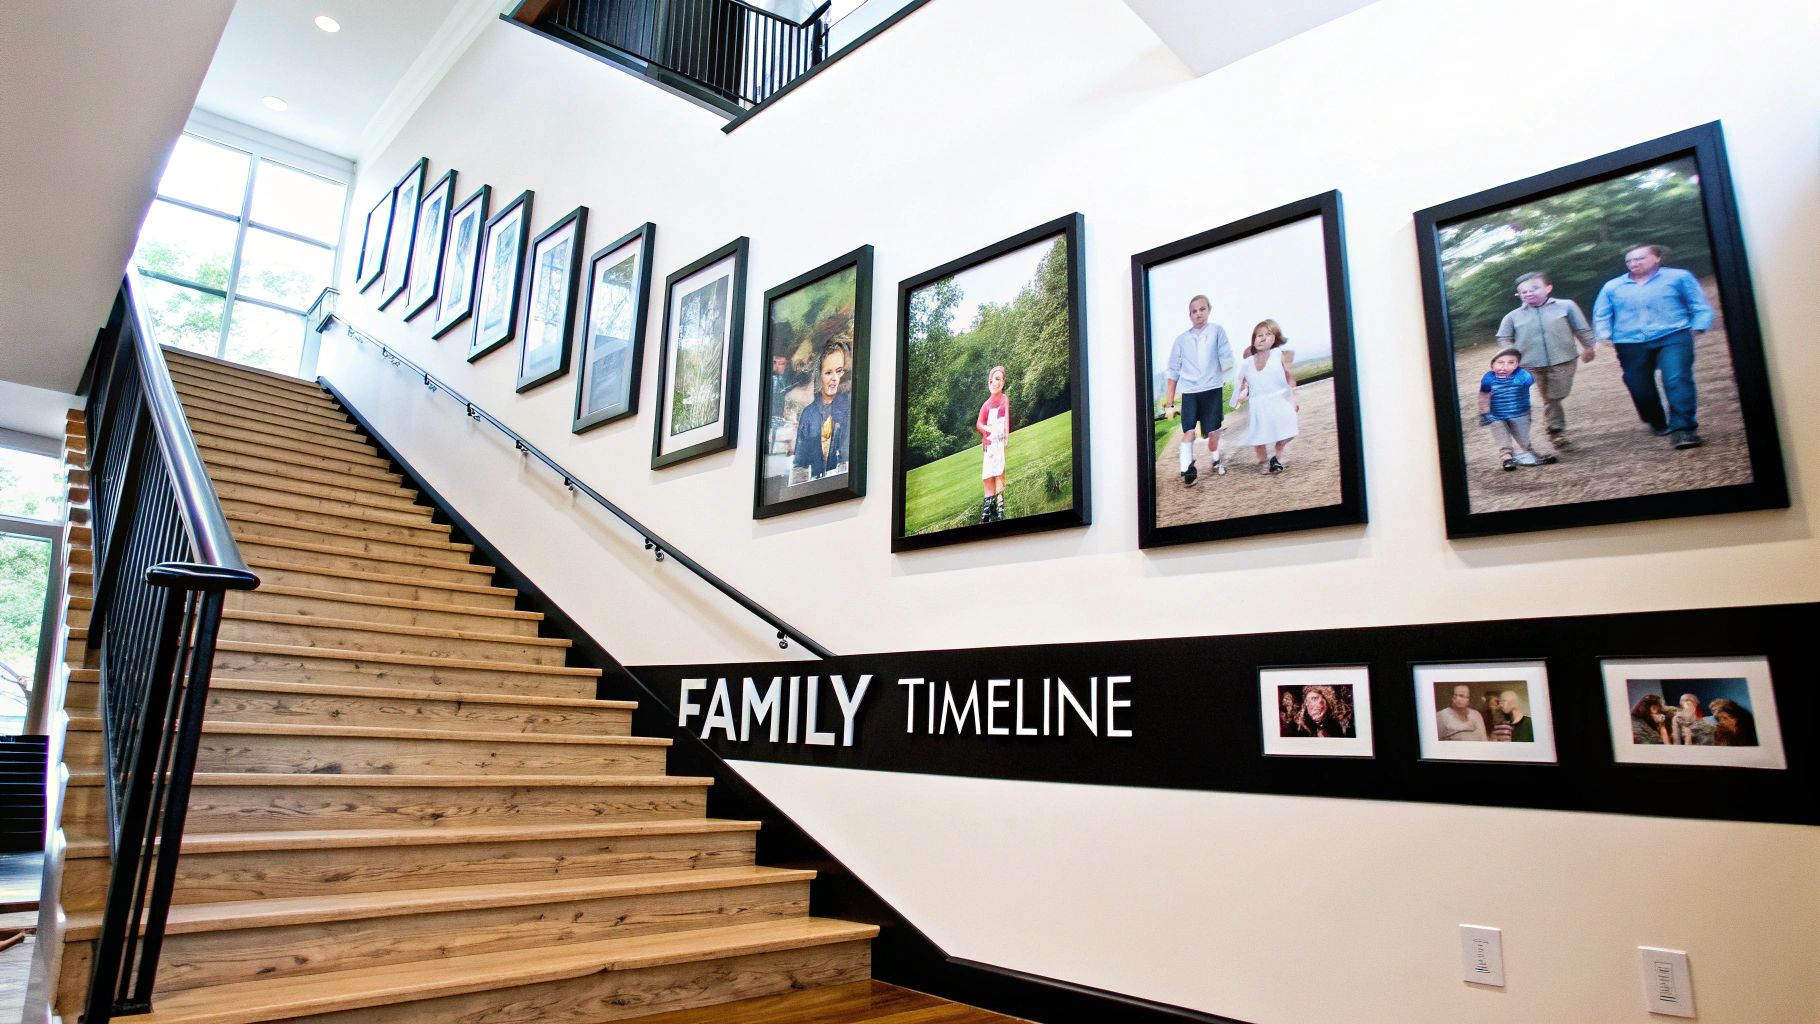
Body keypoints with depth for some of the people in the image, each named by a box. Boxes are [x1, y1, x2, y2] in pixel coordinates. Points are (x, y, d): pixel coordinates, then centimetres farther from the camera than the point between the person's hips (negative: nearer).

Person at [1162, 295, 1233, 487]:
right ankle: (1187, 470, -11)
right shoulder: (1181, 339, 7)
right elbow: (1174, 370, 10)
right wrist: (1169, 401, 9)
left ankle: (1215, 461, 31)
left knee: (1213, 430, 6)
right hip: (1189, 391, 1)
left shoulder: (1217, 331, 2)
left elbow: (1226, 358, 0)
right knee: (1189, 430, -12)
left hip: (1213, 389, -1)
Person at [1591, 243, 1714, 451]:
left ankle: (1683, 428, -19)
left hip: (1672, 338, -2)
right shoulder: (1613, 286, 13)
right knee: (1640, 387, 5)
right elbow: (1601, 315, 17)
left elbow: (1699, 304, 8)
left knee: (1677, 380, -18)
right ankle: (1657, 424, 28)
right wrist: (1605, 335, 2)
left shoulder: (1678, 277, 8)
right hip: (1631, 344, 3)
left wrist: (1698, 326, -5)